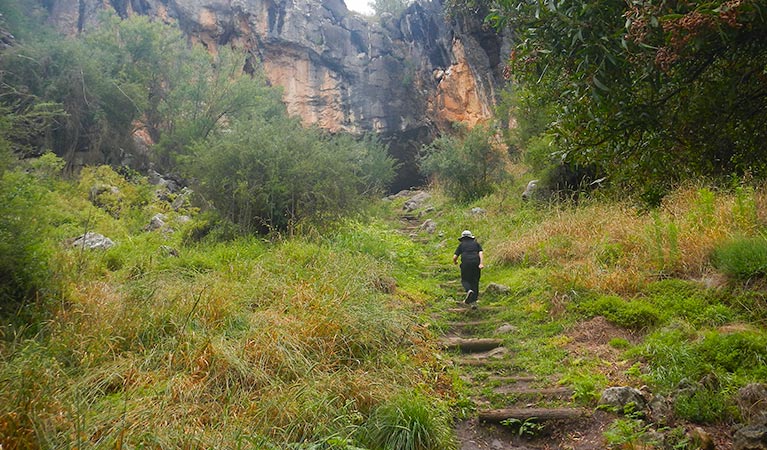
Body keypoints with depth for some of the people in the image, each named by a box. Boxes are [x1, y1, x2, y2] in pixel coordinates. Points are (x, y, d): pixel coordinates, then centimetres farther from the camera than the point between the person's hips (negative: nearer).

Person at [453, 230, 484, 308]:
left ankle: (469, 291, -18)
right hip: (476, 263, 2)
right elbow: (480, 253, 2)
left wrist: (455, 262, 31)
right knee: (475, 282, 13)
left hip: (465, 264, -2)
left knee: (465, 280, 15)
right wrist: (481, 263, -11)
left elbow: (454, 257, 9)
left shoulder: (461, 245, 16)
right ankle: (473, 302, 6)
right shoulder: (476, 243, 20)